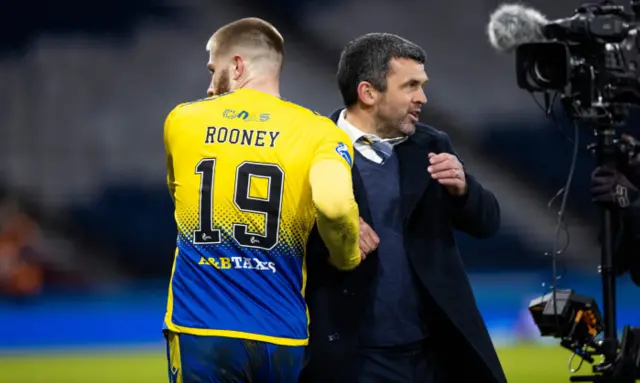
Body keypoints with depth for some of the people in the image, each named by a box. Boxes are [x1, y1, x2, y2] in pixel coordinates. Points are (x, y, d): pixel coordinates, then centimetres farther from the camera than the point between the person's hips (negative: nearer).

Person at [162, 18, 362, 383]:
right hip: (280, 334, 0)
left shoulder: (181, 121, 8)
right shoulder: (316, 131, -1)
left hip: (200, 327, 0)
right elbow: (334, 203, -20)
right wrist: (346, 258, -2)